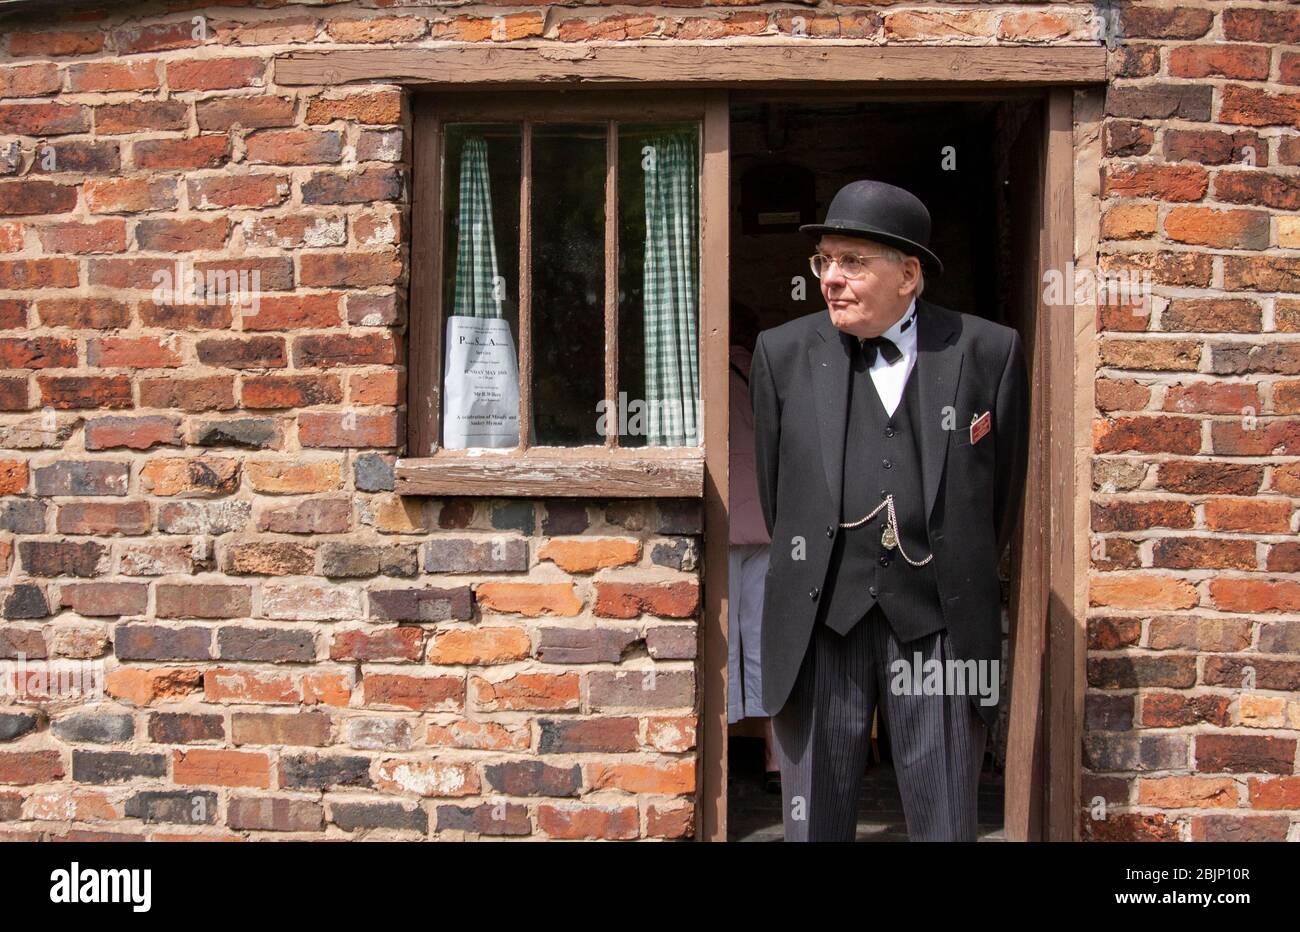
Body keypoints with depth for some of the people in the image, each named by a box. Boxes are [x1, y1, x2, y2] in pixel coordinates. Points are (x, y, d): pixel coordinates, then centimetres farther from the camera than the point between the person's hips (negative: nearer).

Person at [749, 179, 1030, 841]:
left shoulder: (989, 352, 0)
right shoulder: (782, 353, 4)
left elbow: (1003, 488, 10)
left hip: (939, 628, -1)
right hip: (819, 621, 1)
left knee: (947, 826, 9)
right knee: (813, 825, 9)